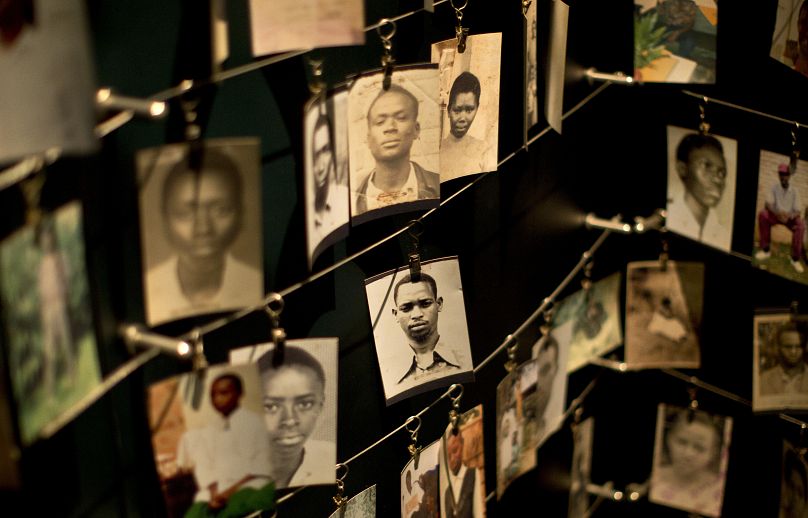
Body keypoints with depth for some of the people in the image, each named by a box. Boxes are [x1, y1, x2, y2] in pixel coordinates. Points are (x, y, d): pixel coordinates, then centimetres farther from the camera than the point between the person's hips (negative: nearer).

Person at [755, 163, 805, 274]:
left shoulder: (794, 191, -2)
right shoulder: (774, 188, -3)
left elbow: (798, 211, -9)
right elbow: (768, 204, -15)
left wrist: (789, 216, -33)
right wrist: (778, 213, -35)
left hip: (790, 217, -1)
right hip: (775, 215, 1)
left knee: (800, 224, -33)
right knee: (762, 214, -30)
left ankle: (795, 258, -26)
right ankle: (766, 249, -25)